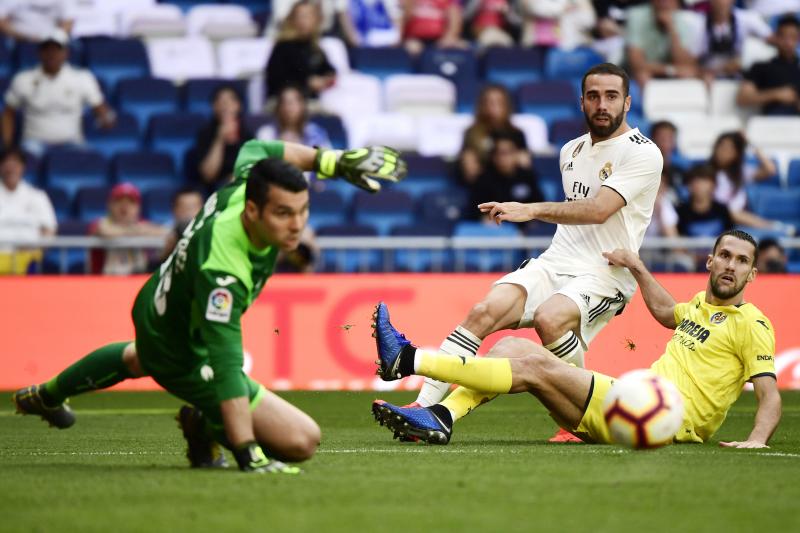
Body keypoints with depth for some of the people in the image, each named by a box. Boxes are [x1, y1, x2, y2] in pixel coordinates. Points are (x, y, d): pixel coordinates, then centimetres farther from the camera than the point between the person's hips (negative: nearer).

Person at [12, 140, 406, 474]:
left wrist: (332, 161, -5)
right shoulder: (222, 269, -45)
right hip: (184, 358, -9)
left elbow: (256, 149, 1)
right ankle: (207, 427, 6)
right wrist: (249, 454, -51)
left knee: (140, 359, 46)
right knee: (301, 440, -19)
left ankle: (46, 396, 70)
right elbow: (225, 366, -48)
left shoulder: (243, 184, -25)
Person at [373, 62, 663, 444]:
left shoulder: (642, 153, -7)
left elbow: (598, 210, -20)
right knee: (484, 312, -18)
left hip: (606, 274, -6)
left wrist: (530, 210, -27)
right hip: (555, 263, 6)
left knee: (549, 318, -35)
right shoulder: (571, 151, 18)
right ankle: (423, 406, -24)